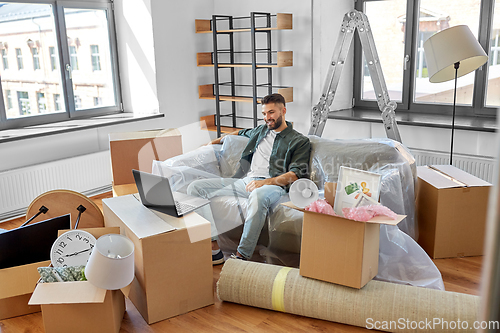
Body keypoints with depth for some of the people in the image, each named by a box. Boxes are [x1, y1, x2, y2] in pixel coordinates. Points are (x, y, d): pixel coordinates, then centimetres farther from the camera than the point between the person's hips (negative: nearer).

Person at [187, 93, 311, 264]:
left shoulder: (300, 141, 8)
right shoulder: (260, 131, 27)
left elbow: (295, 174, -5)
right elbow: (241, 132, 50)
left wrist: (265, 182, -18)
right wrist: (217, 140, 45)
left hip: (272, 185, -6)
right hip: (244, 181, 6)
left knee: (258, 196, -45)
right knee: (195, 187, -10)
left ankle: (242, 255, -34)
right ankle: (214, 249, -22)